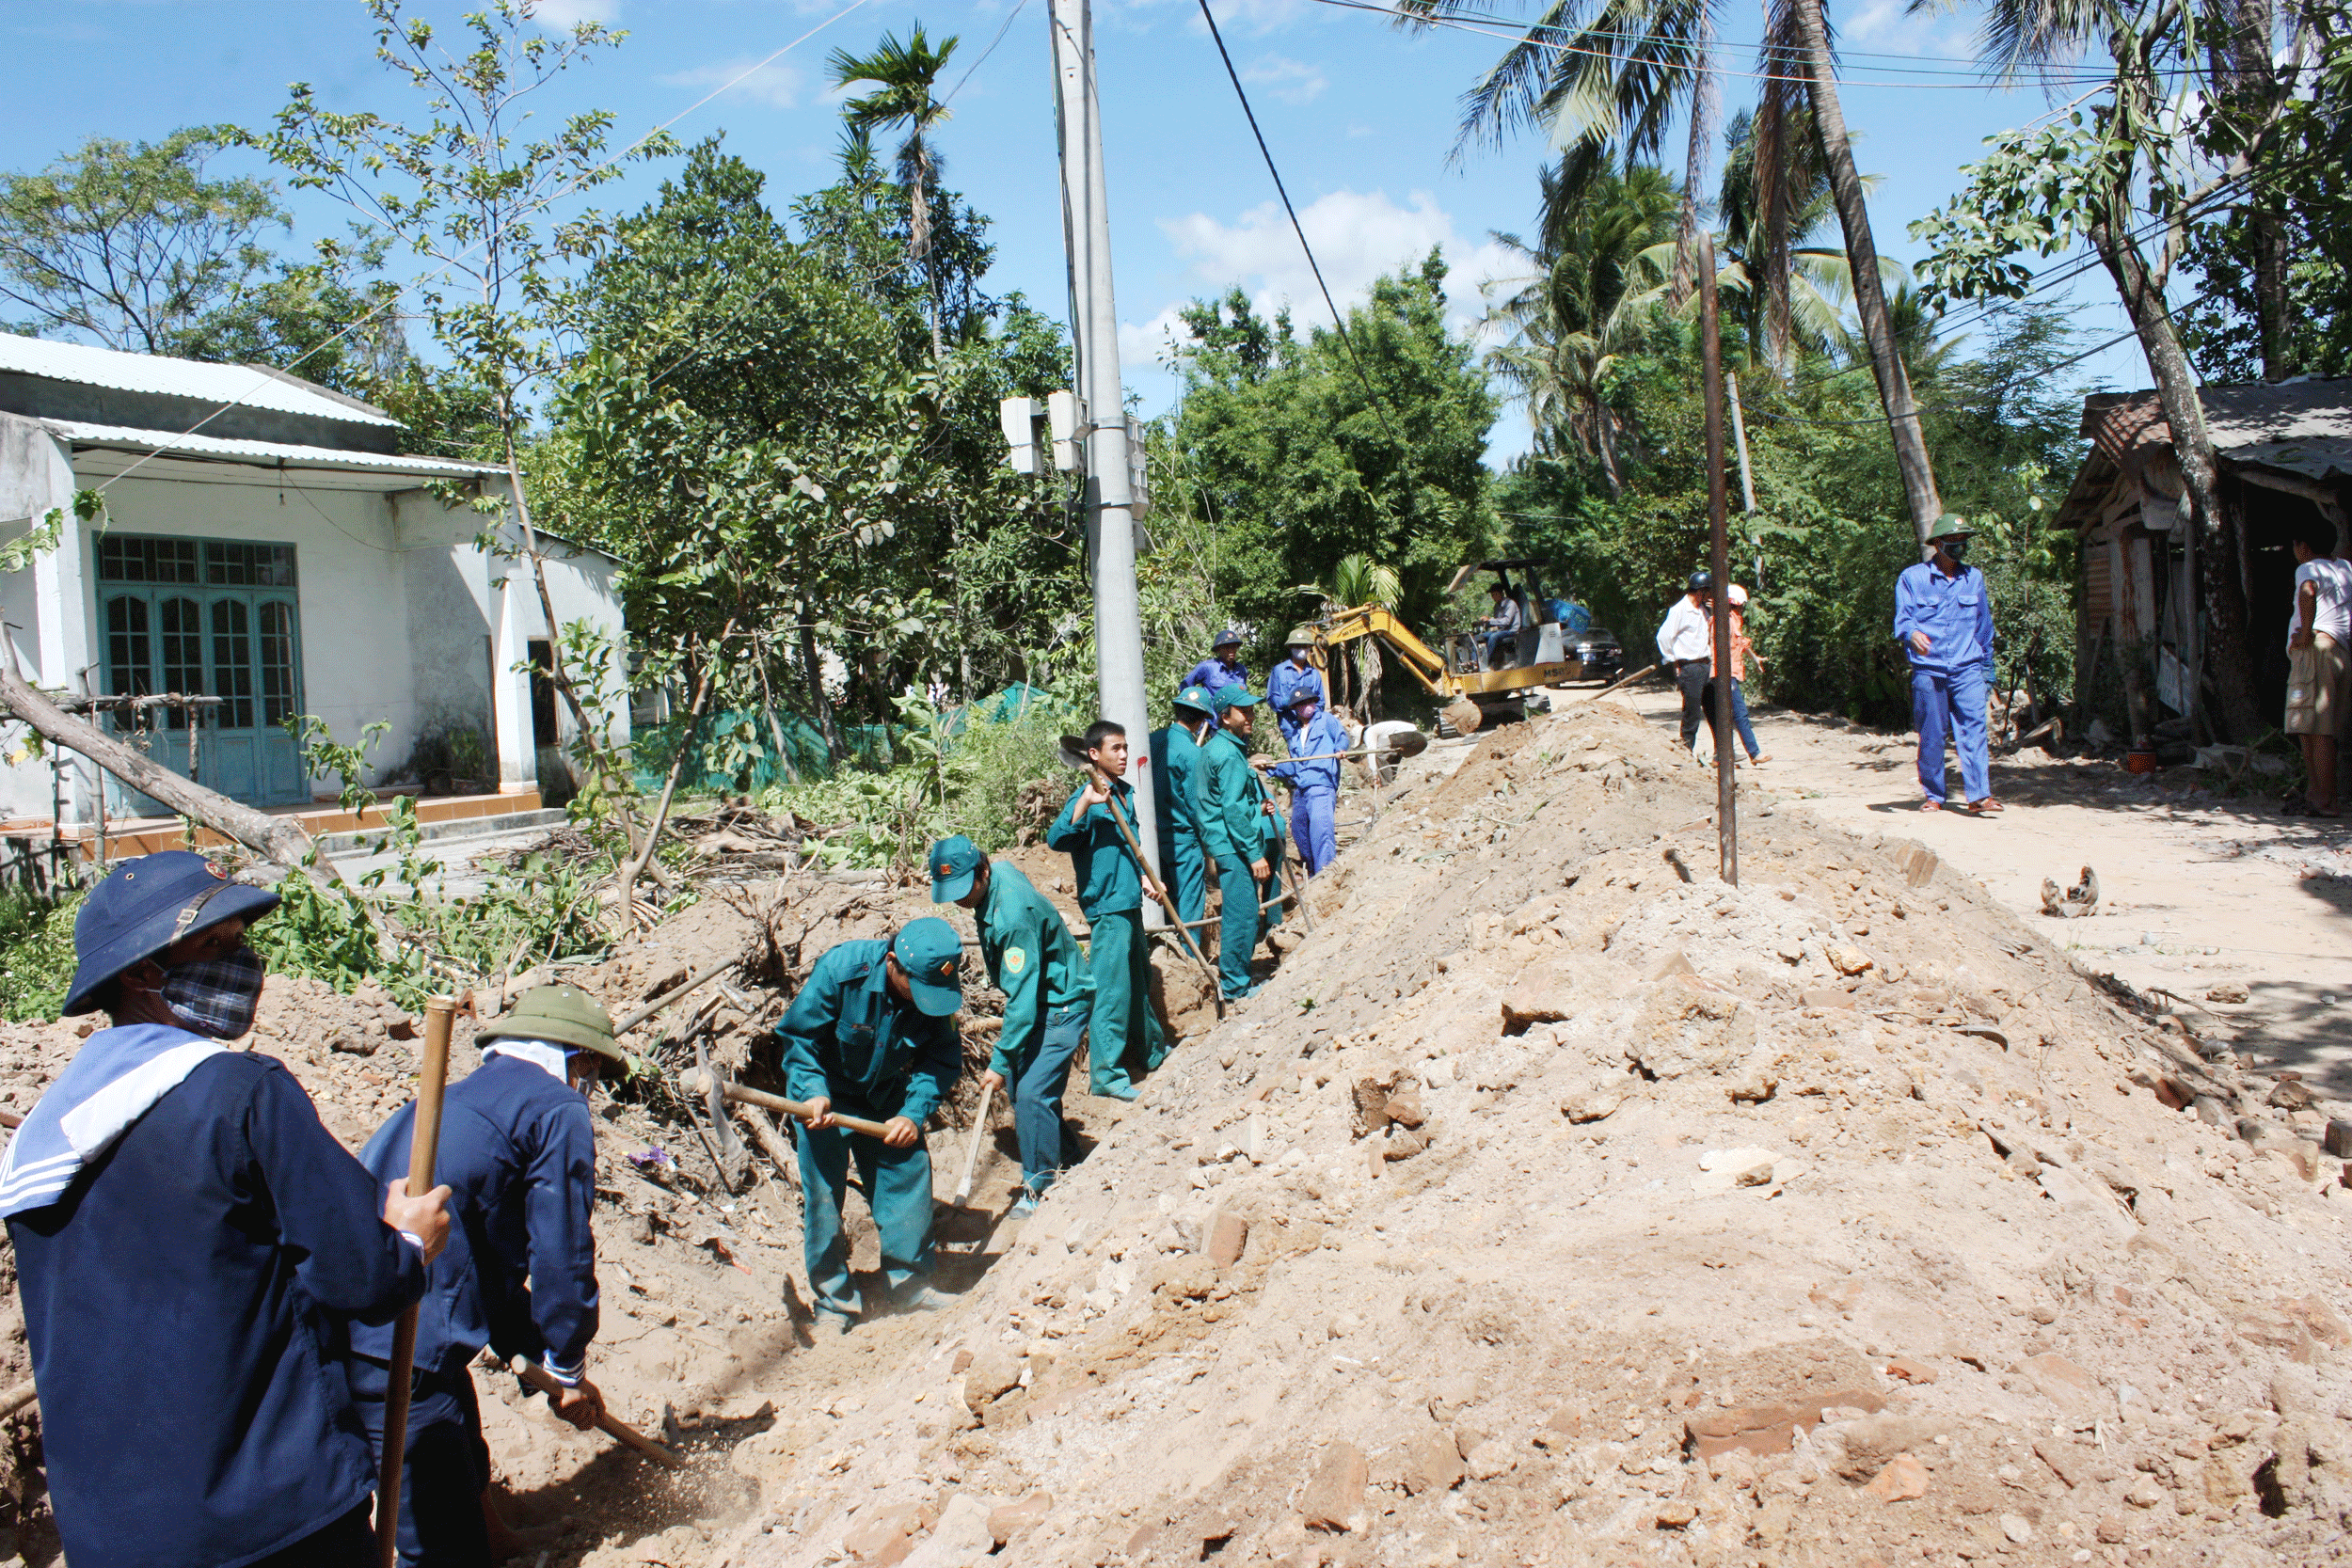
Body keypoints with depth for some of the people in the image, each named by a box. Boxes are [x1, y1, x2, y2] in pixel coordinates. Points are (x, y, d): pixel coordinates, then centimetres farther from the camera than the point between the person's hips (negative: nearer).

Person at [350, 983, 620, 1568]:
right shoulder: (558, 1110, -5)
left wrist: (543, 1356, 27)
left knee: (465, 1479, 27)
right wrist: (569, 1370, 10)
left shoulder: (454, 1099, 24)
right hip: (398, 1360, -10)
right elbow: (561, 1259, -6)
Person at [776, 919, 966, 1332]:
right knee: (822, 1192, -6)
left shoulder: (940, 988, -20)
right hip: (826, 1098, -3)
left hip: (888, 1100, 4)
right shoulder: (839, 969, -31)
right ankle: (834, 1302, 8)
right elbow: (796, 1037, -20)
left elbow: (943, 1058, -8)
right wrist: (813, 1094, -33)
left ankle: (909, 1284, 18)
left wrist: (914, 1113, -20)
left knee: (908, 1171, 0)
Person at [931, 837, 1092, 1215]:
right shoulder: (999, 871, -6)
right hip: (1036, 995, 10)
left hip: (1062, 1003, -10)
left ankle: (1039, 1186, 1)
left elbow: (1022, 997, -32)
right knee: (1016, 1080, 13)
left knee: (1031, 1090, -14)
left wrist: (1000, 1061, -28)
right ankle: (1059, 1156, 29)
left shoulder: (1013, 915, -34)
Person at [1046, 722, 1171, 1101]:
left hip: (1130, 901, 9)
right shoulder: (1087, 797, -15)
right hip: (1107, 905, -9)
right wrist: (1084, 804, -41)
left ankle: (1152, 1052, 37)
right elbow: (1056, 839, -31)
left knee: (1139, 979, 22)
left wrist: (1144, 875, 16)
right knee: (1111, 988, -7)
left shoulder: (1125, 792, 11)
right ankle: (1105, 1074, -1)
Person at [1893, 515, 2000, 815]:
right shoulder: (1912, 578, 5)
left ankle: (1979, 795, -13)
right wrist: (1912, 633, -26)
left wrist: (1987, 667, 23)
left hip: (1967, 669, 2)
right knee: (1931, 735, 1)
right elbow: (1902, 619, -3)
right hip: (1928, 670, -2)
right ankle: (1933, 796, 11)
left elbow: (1984, 625, 22)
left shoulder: (1974, 578, 16)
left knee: (1974, 727, -10)